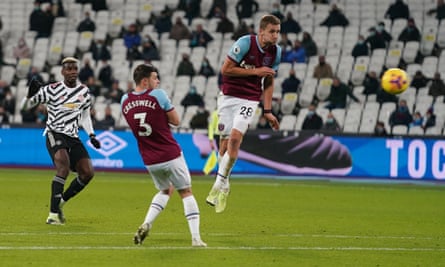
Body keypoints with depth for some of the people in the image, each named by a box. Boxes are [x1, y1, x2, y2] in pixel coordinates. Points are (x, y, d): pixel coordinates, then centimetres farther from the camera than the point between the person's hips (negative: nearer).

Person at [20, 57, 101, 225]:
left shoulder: (84, 91, 9)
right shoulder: (52, 90, -7)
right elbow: (25, 106, -3)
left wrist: (91, 135, 10)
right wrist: (30, 95, -24)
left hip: (73, 137, 6)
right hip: (55, 134, -6)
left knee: (88, 172, -7)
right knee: (64, 165, -29)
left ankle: (60, 203, 12)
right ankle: (53, 213, -28)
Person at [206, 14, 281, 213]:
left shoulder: (276, 52, 2)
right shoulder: (245, 43, -14)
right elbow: (225, 69, -14)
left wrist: (267, 111, 9)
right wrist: (255, 71, -16)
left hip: (250, 100, 2)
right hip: (229, 97, -2)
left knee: (235, 137, -18)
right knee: (225, 142, 1)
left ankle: (220, 184, -12)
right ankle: (224, 185, 19)